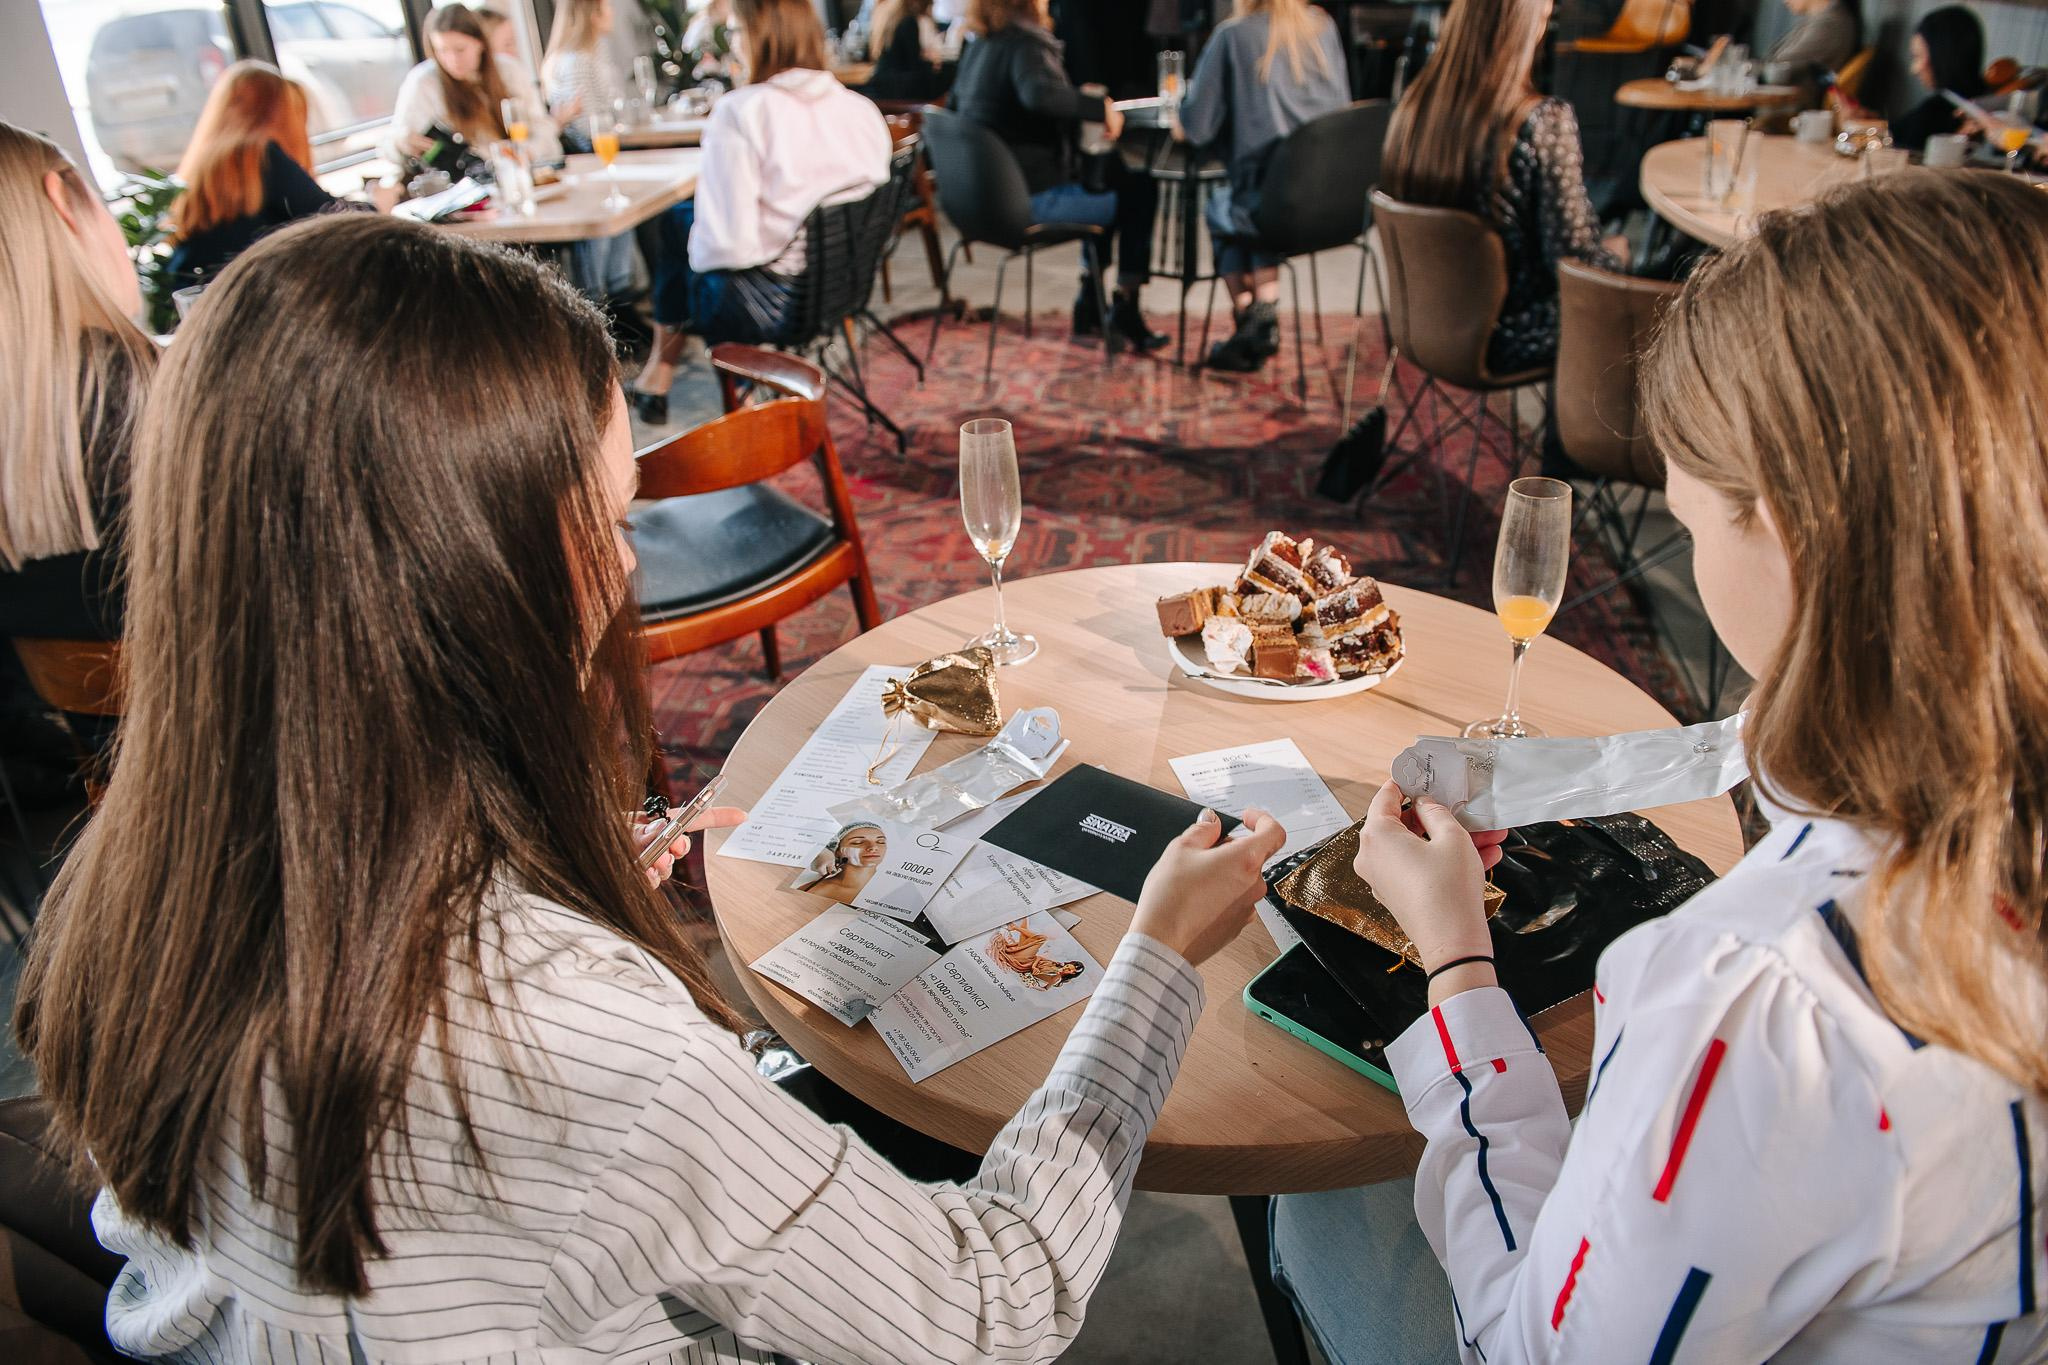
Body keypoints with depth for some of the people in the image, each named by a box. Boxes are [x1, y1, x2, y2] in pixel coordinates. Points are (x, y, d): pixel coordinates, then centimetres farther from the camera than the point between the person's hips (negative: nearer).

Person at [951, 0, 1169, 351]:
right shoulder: (1026, 42, -16)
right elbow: (1039, 93, -37)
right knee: (1140, 192, 5)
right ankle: (1125, 308, 12)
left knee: (1109, 172, 28)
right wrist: (1100, 107, -24)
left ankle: (1090, 308, 27)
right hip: (1032, 197, -9)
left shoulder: (979, 44, 11)